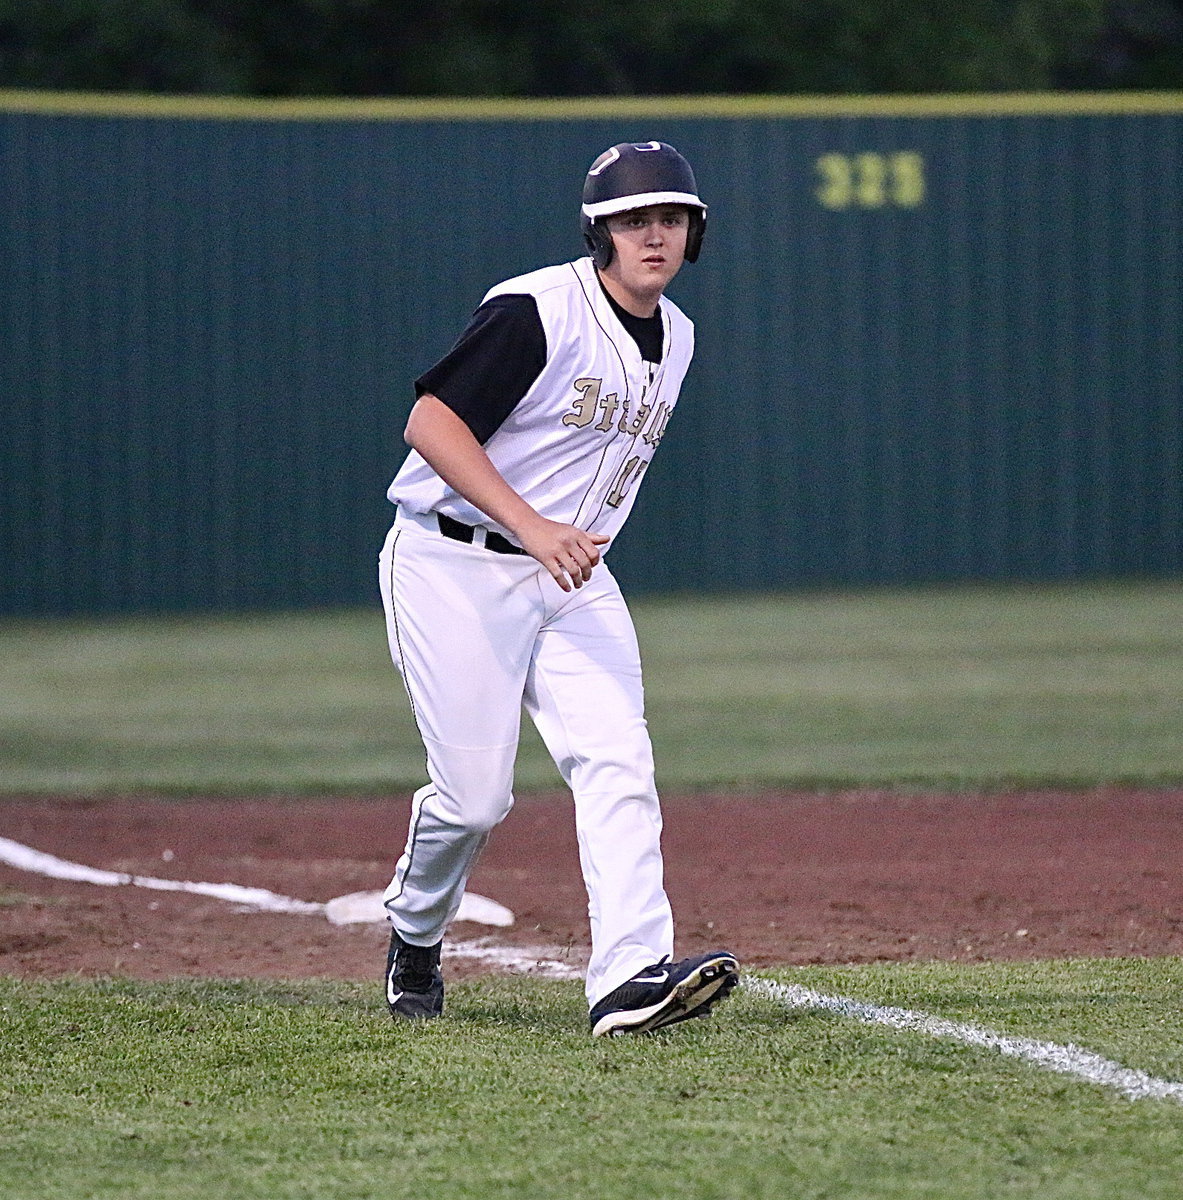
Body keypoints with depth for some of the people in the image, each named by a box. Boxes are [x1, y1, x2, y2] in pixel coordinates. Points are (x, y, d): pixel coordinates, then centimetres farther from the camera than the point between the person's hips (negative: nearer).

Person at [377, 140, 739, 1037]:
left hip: (572, 574, 7)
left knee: (616, 761, -13)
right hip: (455, 566, -7)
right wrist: (531, 526, -29)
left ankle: (631, 977, -24)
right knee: (473, 793, -6)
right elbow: (431, 422, -22)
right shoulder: (537, 313, -17)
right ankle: (415, 937, 24)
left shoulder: (675, 338, 9)